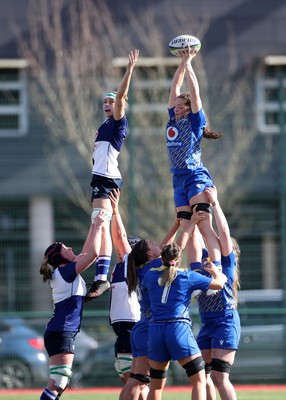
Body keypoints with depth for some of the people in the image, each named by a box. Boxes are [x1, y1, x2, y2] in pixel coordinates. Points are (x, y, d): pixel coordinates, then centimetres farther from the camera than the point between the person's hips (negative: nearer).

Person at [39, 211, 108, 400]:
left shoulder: (67, 271, 16)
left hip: (63, 333, 10)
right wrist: (98, 226, -4)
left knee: (61, 384, 11)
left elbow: (86, 251, 27)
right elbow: (93, 253, -15)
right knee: (57, 384, -16)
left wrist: (95, 226, 26)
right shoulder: (65, 271, -9)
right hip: (61, 333, -10)